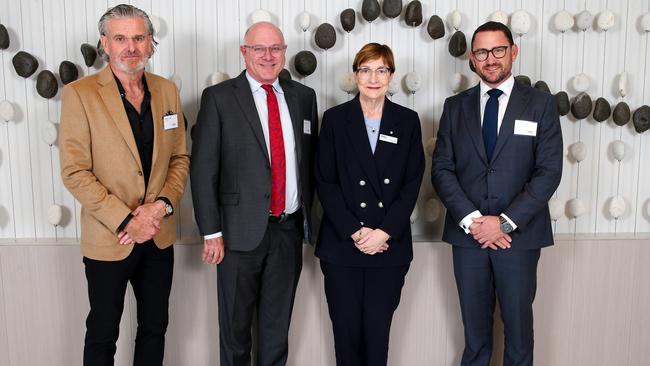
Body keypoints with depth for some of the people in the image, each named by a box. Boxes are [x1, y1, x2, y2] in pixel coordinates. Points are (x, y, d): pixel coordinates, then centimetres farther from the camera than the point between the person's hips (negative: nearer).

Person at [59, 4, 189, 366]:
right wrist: (126, 221, -18)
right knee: (103, 334, 14)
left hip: (159, 235, 4)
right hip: (108, 239, -4)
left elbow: (180, 157, 7)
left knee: (155, 328, 18)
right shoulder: (80, 93, -10)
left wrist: (162, 205, -10)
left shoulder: (167, 90, 3)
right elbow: (75, 171, -13)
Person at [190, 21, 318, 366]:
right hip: (241, 230, -3)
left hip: (290, 229, 3)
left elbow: (311, 160, 11)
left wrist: (307, 217, 9)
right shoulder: (219, 97, -5)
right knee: (235, 323, 13)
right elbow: (203, 169, -7)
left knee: (278, 322, 17)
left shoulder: (303, 96, 7)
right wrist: (211, 232, -10)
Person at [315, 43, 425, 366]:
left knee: (378, 331, 6)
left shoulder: (408, 121, 5)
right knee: (346, 330, 7)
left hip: (390, 246, 1)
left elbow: (412, 184, 1)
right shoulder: (334, 119, 2)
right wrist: (355, 232, -10)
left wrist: (383, 232, -9)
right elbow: (325, 182, -2)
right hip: (341, 245, 0)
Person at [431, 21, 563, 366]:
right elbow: (441, 169, 0)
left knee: (518, 321, 11)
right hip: (467, 234, 2)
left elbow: (549, 172, -6)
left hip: (519, 234, -1)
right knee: (474, 325, 13)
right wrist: (472, 219, -12)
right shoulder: (455, 106, 6)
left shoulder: (541, 104, 1)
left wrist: (506, 222, -14)